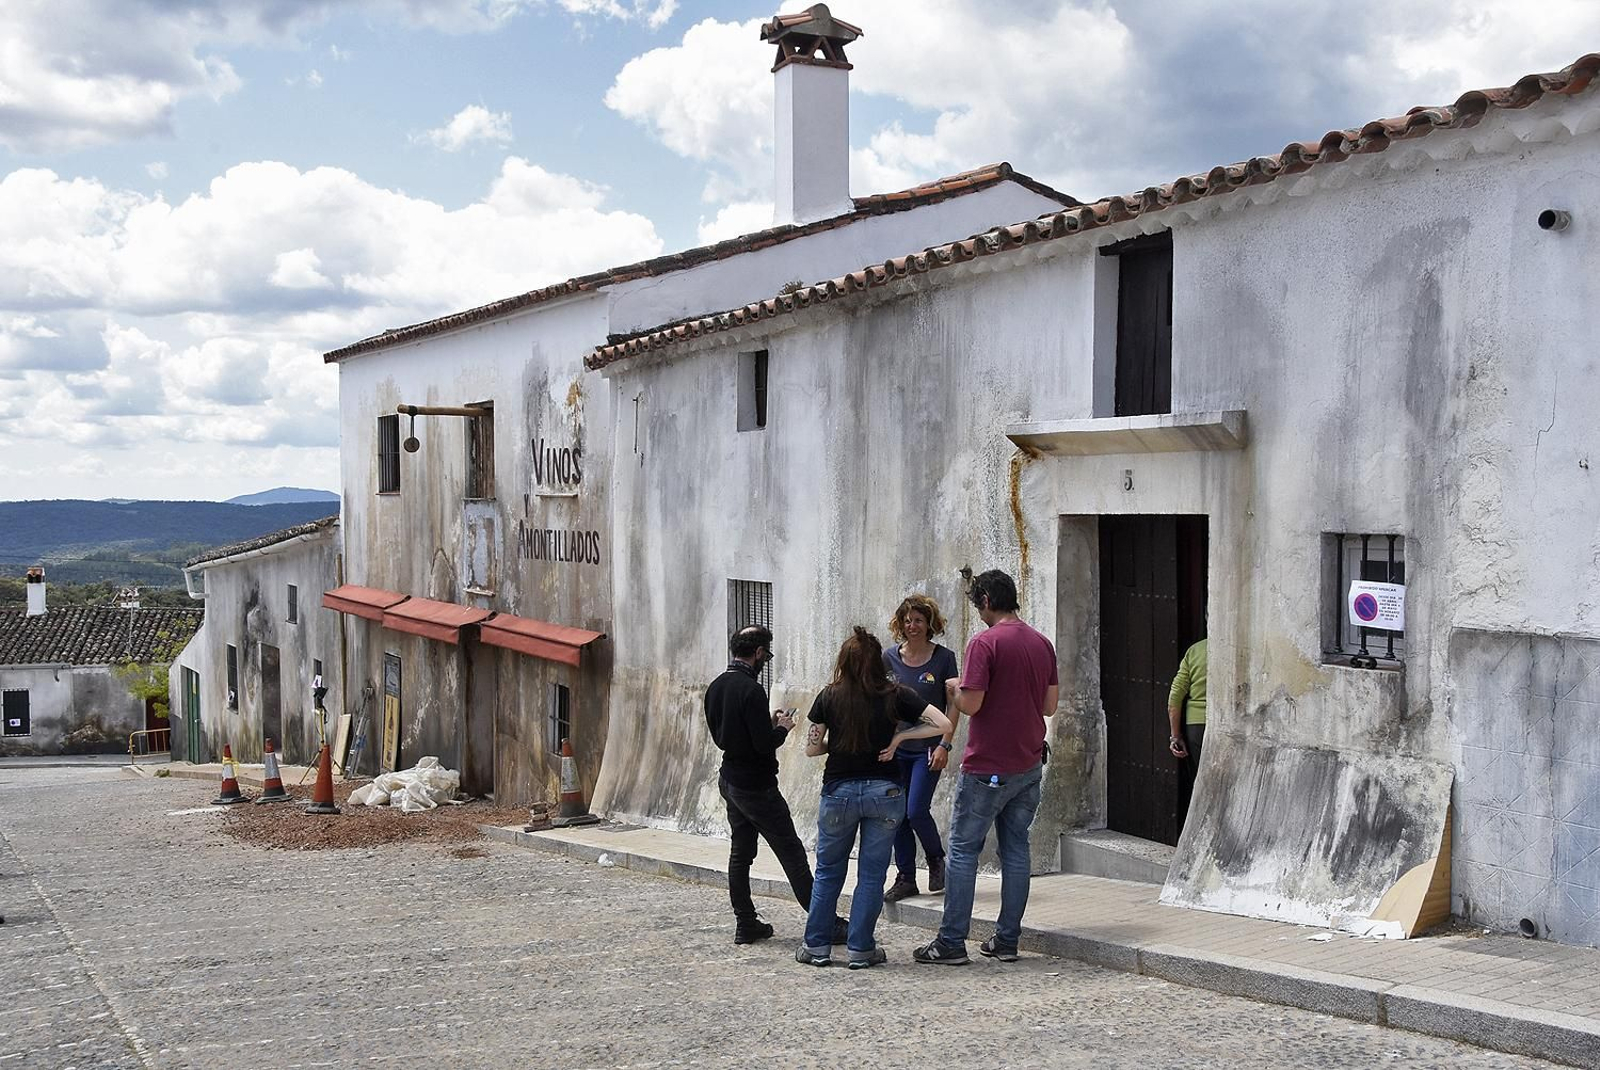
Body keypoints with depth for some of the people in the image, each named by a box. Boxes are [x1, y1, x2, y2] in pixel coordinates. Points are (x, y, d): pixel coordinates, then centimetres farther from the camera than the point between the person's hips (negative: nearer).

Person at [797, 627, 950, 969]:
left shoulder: (830, 697, -5)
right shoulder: (895, 696, -5)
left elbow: (811, 747, 0)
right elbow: (942, 724, -9)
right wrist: (899, 736, -4)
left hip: (839, 792, 0)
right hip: (884, 792, 0)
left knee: (828, 872, 14)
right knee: (872, 874, 8)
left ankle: (817, 946, 16)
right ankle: (860, 949, 9)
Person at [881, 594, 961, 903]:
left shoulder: (943, 657, -4)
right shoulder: (890, 657, 4)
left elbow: (953, 705, -3)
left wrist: (945, 744, -10)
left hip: (928, 747, -4)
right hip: (895, 747, 4)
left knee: (916, 810, -12)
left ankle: (936, 859, 15)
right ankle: (905, 878, 14)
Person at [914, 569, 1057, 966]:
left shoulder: (985, 643, -14)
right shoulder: (1042, 644, 7)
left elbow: (971, 704, -18)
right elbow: (1050, 706, 11)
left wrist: (954, 688, 2)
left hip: (987, 767, -6)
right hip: (1029, 765, 7)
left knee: (963, 849, 1)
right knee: (1016, 849, 11)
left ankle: (951, 942, 2)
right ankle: (1007, 940, 13)